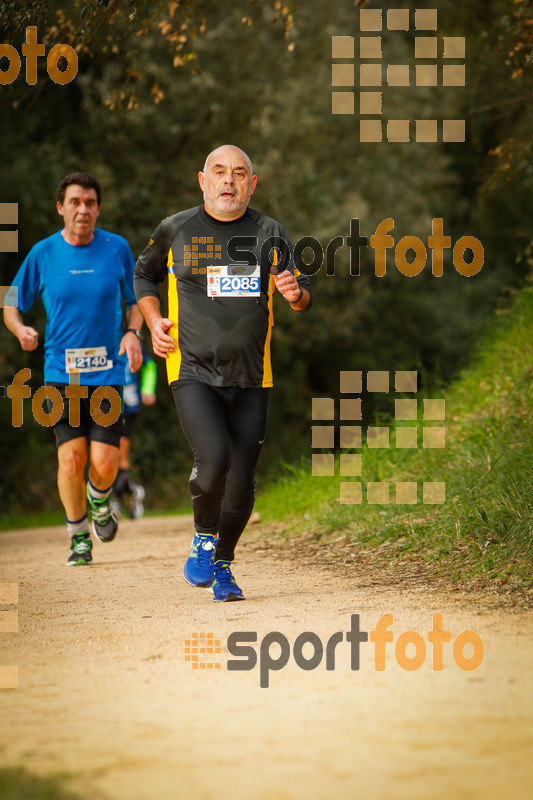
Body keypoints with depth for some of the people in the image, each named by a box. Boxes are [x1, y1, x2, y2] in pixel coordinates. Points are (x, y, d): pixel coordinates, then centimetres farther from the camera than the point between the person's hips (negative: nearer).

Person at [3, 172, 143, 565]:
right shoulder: (43, 253, 0)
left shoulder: (117, 249, 2)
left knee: (105, 463, -8)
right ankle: (79, 537, 12)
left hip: (108, 371, 0)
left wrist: (133, 332, -6)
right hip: (61, 372, 0)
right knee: (71, 458, -10)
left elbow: (135, 301, 14)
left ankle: (100, 501, 28)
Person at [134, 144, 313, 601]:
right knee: (213, 460, -22)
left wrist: (295, 294, -14)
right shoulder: (175, 231, 3)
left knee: (242, 481, 1)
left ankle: (223, 564, 23)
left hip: (251, 379, 2)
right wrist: (154, 321, 4)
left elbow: (304, 296, 9)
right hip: (193, 372, -2)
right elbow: (143, 276, 20)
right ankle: (204, 538, 6)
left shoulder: (270, 235, 5)